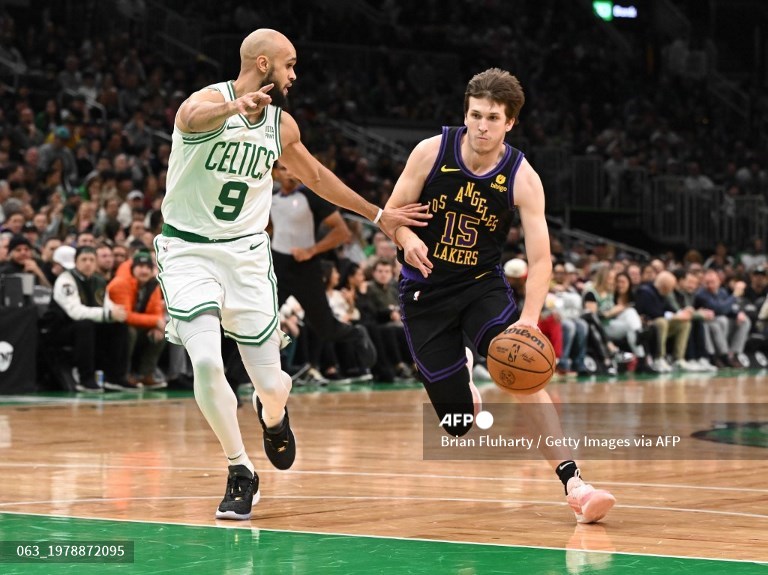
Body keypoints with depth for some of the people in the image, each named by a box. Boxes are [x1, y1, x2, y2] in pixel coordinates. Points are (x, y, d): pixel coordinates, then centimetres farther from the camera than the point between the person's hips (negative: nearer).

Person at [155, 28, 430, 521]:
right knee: (206, 362, -23)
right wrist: (236, 106, -64)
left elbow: (316, 175, 22)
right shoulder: (209, 100, -15)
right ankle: (241, 472, -2)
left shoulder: (282, 126, 3)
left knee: (271, 383, 1)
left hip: (246, 253, 4)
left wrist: (378, 215, 25)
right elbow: (195, 119, -42)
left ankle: (272, 413, 41)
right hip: (188, 251, -4)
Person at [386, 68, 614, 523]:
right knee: (458, 425, -1)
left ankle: (572, 480, -23)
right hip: (425, 291, 0)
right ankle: (463, 382, 39)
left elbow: (540, 258, -19)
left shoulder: (523, 178, -15)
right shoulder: (431, 152, -13)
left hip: (483, 284, 0)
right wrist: (407, 238, -28)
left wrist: (531, 318, -35)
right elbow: (393, 213, -4)